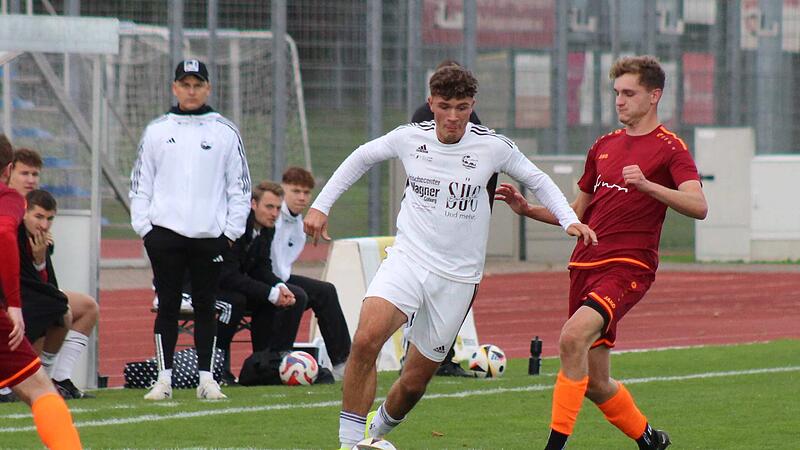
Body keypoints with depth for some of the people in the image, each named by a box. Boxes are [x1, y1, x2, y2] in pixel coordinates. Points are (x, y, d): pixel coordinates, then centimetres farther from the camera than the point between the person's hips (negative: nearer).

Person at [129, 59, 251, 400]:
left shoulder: (225, 132, 6)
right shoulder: (156, 131, 8)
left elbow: (240, 186, 7)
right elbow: (140, 183, 10)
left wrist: (231, 231, 0)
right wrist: (143, 226, 0)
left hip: (210, 235, 0)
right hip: (165, 234, 0)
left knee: (205, 307, 3)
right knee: (167, 306, 1)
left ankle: (206, 379, 8)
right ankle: (164, 379, 4)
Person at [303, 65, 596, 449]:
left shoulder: (494, 147, -6)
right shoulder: (409, 138, -2)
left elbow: (537, 179, 11)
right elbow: (361, 158, 17)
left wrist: (570, 220, -3)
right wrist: (321, 205, 17)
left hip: (458, 277, 0)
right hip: (407, 259, 0)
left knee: (415, 381, 3)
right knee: (366, 340, -27)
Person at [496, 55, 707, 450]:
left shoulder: (669, 148, -3)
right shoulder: (604, 146, 19)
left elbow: (698, 206, -18)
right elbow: (578, 212, 25)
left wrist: (646, 184, -31)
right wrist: (528, 209, 10)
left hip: (628, 266, -7)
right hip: (585, 265, 7)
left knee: (573, 336, -31)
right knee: (594, 383, 8)